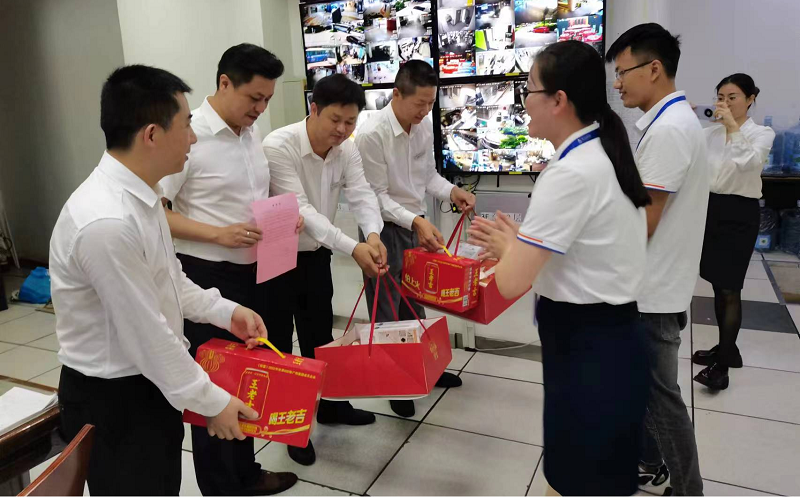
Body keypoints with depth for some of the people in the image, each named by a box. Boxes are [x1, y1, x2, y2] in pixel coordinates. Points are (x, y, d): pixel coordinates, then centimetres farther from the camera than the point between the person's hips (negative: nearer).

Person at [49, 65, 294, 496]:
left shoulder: (139, 194, -1)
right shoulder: (106, 222, -32)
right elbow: (146, 334, -25)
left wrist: (226, 311, 4)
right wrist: (210, 402, -15)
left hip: (150, 382, 8)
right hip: (111, 400, -8)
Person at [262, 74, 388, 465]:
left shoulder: (347, 150, -5)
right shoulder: (278, 146, -25)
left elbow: (361, 195, -16)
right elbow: (299, 209, -32)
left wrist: (373, 235, -38)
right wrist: (352, 248, -41)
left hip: (316, 254, 6)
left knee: (321, 333, 19)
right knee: (279, 342, 6)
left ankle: (330, 405, 38)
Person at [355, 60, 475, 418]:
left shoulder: (424, 126, -1)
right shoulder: (372, 135, -23)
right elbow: (377, 197, -21)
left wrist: (451, 191, -9)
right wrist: (415, 221, -32)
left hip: (417, 225, 7)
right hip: (385, 230, -7)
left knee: (416, 304, 21)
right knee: (387, 312, 7)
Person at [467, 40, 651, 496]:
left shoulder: (572, 173, -24)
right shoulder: (604, 154, 6)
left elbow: (511, 283, -25)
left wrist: (507, 245, -4)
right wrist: (519, 244, 7)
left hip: (587, 348, -9)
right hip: (609, 338, 9)